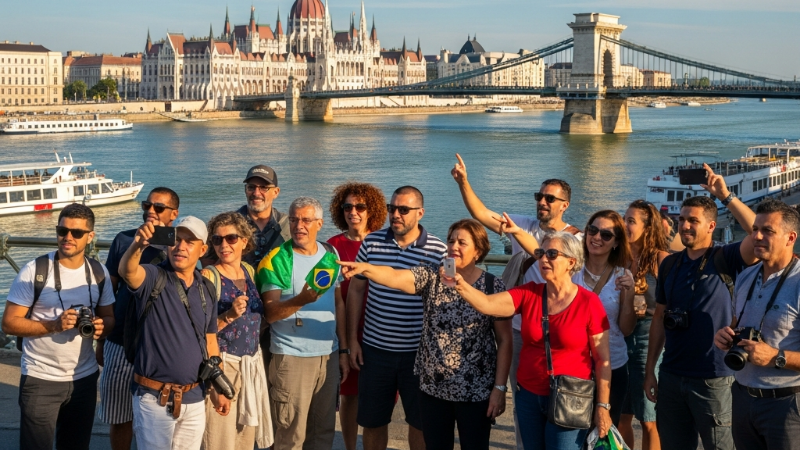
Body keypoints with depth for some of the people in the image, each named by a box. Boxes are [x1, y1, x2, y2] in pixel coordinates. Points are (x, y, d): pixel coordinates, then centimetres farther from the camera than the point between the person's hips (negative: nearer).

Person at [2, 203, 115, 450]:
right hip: (40, 380, -4)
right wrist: (54, 325, -25)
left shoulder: (99, 272, 2)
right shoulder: (34, 271, -11)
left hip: (85, 377, 4)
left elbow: (109, 317, 11)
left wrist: (102, 326, -13)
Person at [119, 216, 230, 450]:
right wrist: (137, 245, -53)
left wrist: (217, 390, 12)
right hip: (155, 397, -5)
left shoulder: (207, 291, 7)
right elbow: (127, 271, -32)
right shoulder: (154, 278, -9)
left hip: (194, 398, 5)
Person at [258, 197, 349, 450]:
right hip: (292, 356, -5)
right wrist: (301, 300, -32)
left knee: (324, 430, 11)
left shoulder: (330, 253, 8)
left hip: (329, 355, 5)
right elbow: (270, 313, -13)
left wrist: (343, 349, 11)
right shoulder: (276, 260, -8)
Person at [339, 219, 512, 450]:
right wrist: (364, 267, -41)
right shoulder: (431, 277, -3)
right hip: (433, 387, 2)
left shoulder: (493, 286, -7)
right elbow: (394, 277, -21)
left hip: (476, 392, -2)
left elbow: (505, 341, -5)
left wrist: (500, 387, -8)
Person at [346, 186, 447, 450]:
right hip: (375, 349, 2)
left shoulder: (438, 250, -8)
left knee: (420, 421, 11)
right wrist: (352, 339, 4)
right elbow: (356, 290, 7)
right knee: (372, 421, 13)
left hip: (418, 352, -2)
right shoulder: (371, 242, 0)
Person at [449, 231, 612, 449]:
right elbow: (488, 304, -16)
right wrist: (462, 286, -35)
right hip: (529, 396, 4)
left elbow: (603, 359, -7)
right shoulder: (528, 294, -1)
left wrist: (602, 407, -8)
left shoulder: (589, 302, -10)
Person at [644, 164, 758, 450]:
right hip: (671, 377, 5)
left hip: (713, 380, -5)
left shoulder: (724, 260, -7)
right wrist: (649, 370, 9)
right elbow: (660, 317, 11)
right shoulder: (670, 264, 7)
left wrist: (726, 197, -26)